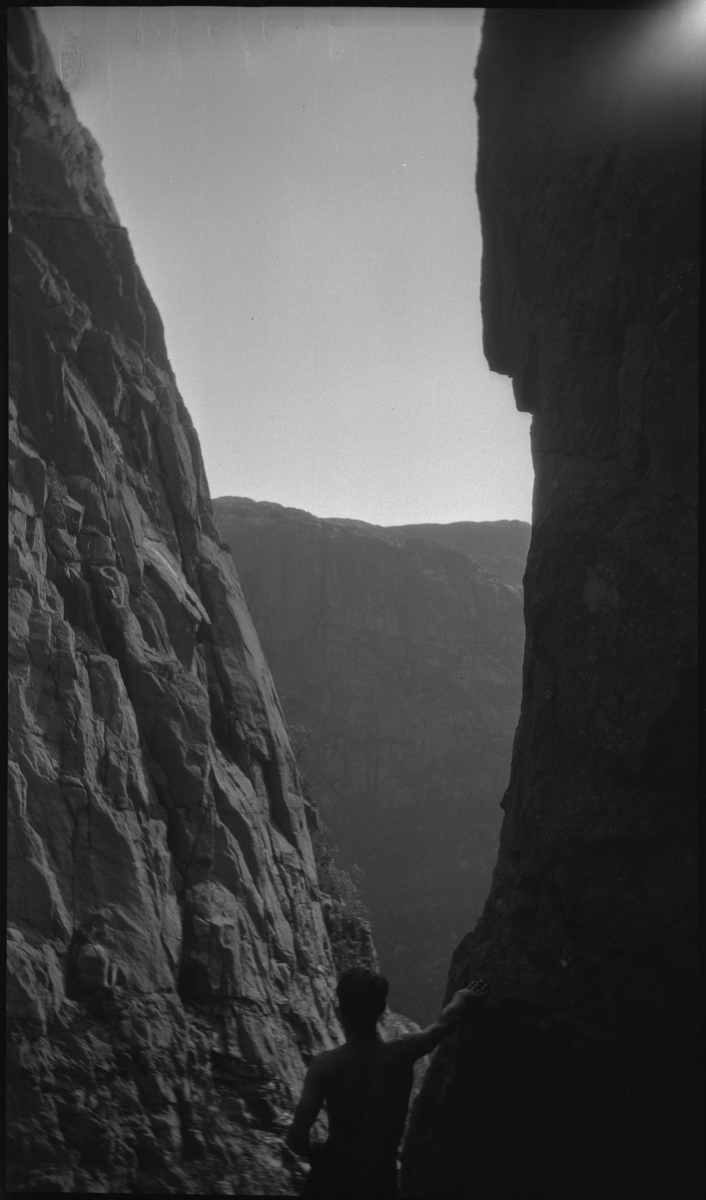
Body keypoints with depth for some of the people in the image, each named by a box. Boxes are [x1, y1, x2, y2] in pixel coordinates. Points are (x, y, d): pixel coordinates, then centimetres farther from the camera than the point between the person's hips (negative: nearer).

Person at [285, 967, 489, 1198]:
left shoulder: (325, 1065, -21)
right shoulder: (402, 1053, -13)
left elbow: (296, 1139, -23)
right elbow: (444, 1023, 8)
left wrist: (313, 1152, 1)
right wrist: (462, 998, 29)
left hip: (334, 1173, -2)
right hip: (382, 1179, 2)